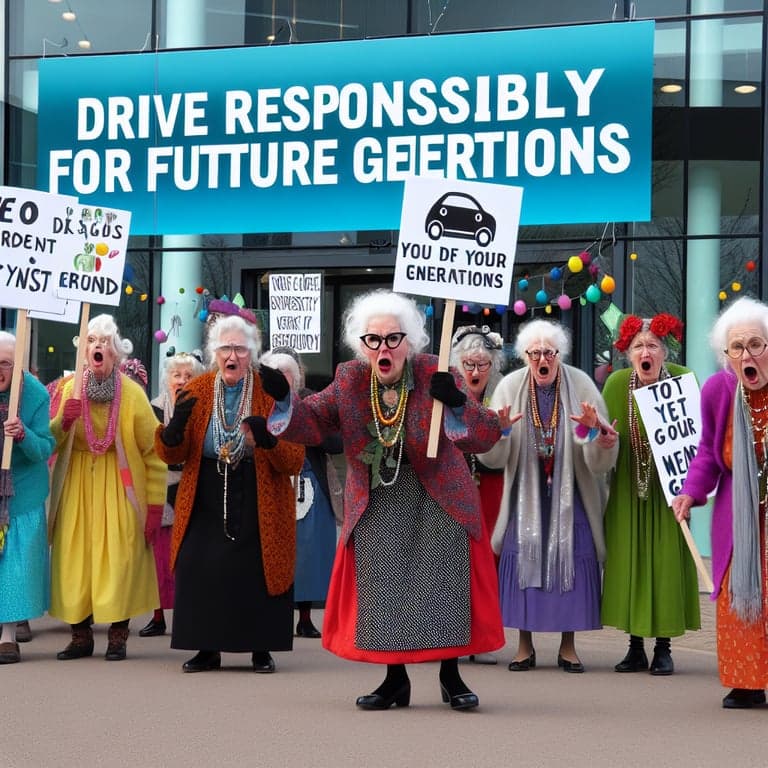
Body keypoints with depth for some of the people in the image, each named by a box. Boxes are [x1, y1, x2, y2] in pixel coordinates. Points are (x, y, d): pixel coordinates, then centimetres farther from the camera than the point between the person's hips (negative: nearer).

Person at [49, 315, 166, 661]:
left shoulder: (132, 393, -5)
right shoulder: (69, 388, 1)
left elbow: (153, 451, -4)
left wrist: (155, 504, -7)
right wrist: (64, 421, -19)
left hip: (119, 489, -2)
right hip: (77, 486, 2)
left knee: (119, 560, -5)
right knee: (75, 559, 1)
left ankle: (118, 636, 5)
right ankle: (81, 635, 10)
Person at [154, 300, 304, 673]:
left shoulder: (272, 394, -4)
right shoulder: (196, 392, 3)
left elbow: (294, 462, -9)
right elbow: (172, 456, 3)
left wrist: (269, 440, -29)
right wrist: (175, 429, -19)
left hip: (258, 509, -2)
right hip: (205, 506, 2)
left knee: (258, 573, 1)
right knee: (201, 571, -2)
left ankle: (261, 649, 16)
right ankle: (207, 648, 13)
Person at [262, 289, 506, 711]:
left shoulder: (435, 377, -14)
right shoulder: (349, 380, -3)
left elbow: (485, 435, -21)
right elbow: (312, 422, -6)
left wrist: (457, 405, -41)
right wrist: (284, 398, -25)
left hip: (439, 497, -3)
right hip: (376, 503, 3)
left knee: (445, 585, -6)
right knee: (382, 589, 2)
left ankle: (450, 676, 6)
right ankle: (395, 679, 13)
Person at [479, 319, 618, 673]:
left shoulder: (580, 385, -9)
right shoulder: (510, 387, -6)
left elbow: (602, 458, -11)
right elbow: (493, 457, -7)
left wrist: (593, 429, -30)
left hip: (570, 493, -1)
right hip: (525, 493, 1)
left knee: (571, 561, -1)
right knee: (522, 558, 0)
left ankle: (568, 646, 11)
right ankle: (524, 646, 12)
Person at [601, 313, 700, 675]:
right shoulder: (617, 383, -6)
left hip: (667, 486, -2)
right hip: (628, 487, 2)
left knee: (667, 560, -1)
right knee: (629, 561, 3)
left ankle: (663, 647, 9)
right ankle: (636, 646, 13)